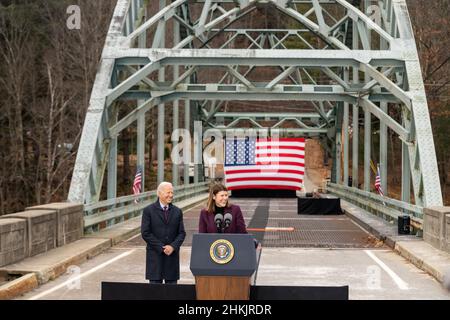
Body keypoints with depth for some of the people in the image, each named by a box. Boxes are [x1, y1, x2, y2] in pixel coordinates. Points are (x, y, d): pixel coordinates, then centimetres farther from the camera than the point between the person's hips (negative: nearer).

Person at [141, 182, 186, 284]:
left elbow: (182, 233, 7)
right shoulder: (149, 210, -1)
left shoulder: (177, 211, 10)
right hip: (155, 256, -3)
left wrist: (173, 246, -11)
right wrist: (161, 248, -11)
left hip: (172, 255, 3)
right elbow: (145, 233, -7)